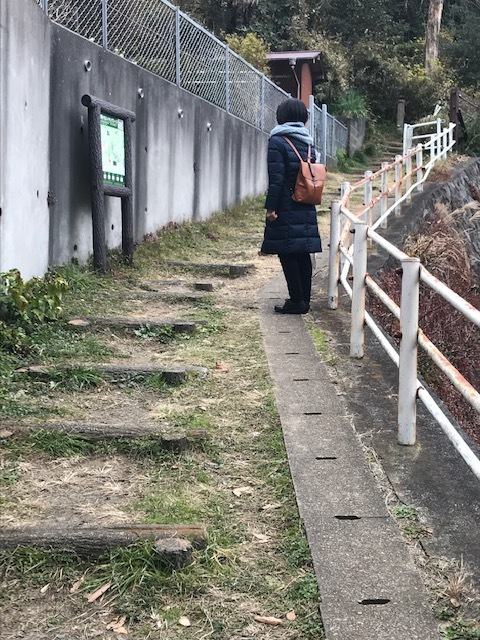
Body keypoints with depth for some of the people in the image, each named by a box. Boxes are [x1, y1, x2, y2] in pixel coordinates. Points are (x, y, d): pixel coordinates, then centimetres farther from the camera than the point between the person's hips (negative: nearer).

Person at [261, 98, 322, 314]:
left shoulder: (277, 141, -9)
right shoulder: (307, 142, 11)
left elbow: (276, 178, -16)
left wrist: (271, 207, -14)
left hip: (286, 208, -7)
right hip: (306, 208, 7)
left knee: (287, 253, -2)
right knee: (303, 253, 10)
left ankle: (296, 300, -1)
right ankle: (304, 300, 15)